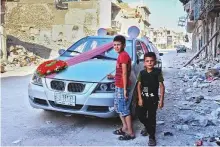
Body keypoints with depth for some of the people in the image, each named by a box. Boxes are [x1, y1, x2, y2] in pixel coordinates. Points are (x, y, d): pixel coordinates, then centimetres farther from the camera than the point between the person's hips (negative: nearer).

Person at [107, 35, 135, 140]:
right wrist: (114, 77, 23)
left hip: (122, 87, -10)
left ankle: (130, 133, 8)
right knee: (118, 107, 19)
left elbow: (125, 74, -20)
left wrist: (125, 89, -20)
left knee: (124, 109, -2)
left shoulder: (123, 55, -17)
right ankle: (125, 128, 31)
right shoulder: (121, 55, 13)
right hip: (118, 86, 10)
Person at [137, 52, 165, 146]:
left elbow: (162, 86, -7)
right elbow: (139, 85, 1)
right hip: (143, 98, 3)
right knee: (140, 115, 10)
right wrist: (140, 98, -7)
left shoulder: (157, 72, -8)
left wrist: (161, 100, -11)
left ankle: (152, 137, 14)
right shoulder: (142, 73, 0)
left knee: (151, 118, 1)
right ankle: (147, 127, 41)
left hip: (153, 99, -3)